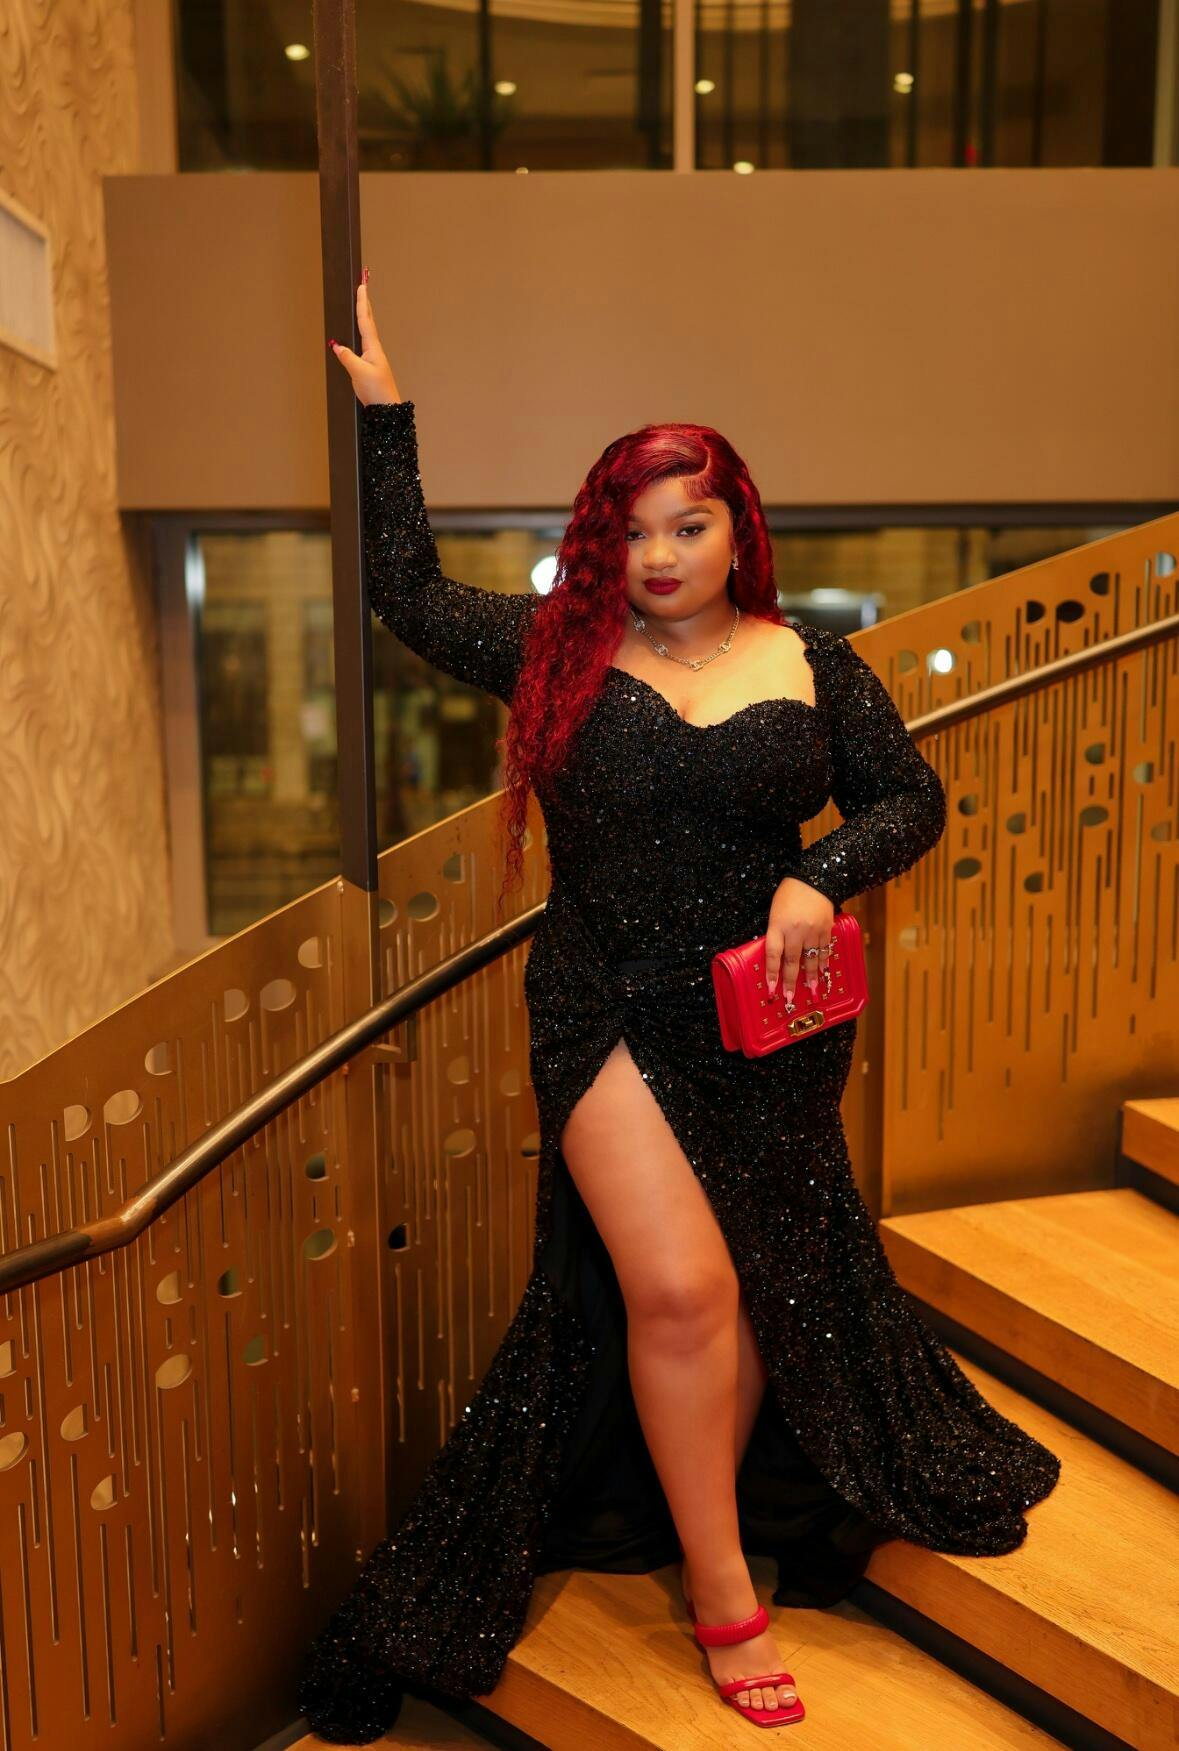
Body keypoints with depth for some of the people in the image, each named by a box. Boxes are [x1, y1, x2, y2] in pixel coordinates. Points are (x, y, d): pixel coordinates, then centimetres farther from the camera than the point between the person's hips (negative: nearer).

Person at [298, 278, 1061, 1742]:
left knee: (764, 1290, 12)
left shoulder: (809, 664, 4)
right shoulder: (560, 649, 4)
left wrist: (821, 877, -12)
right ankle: (726, 1598, 12)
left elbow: (913, 798, 7)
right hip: (614, 1022, -1)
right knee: (678, 1289, -10)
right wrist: (385, 410, 11)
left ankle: (707, 1530, 37)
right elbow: (408, 589, 10)